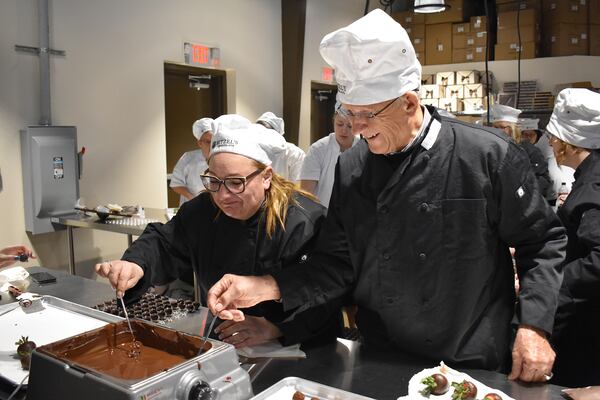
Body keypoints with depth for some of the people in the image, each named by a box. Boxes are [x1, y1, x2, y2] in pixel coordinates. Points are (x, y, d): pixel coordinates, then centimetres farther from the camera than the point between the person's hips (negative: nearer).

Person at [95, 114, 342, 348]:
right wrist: (135, 265, -12)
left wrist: (275, 329, -32)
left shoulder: (307, 223, -18)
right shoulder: (203, 209, 1)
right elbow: (164, 244, 8)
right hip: (215, 342, 4)